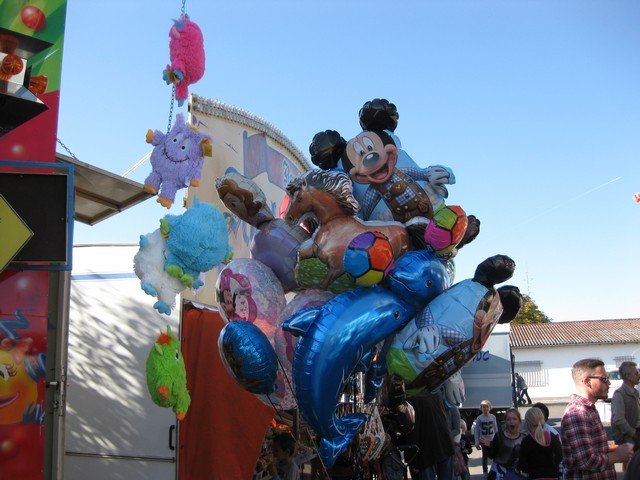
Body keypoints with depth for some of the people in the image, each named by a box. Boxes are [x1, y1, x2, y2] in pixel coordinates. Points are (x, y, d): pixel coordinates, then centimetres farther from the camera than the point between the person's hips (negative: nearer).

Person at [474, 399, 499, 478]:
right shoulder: (479, 418, -9)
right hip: (483, 440, -1)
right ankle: (485, 471, 20)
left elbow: (496, 429, 4)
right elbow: (476, 431, -6)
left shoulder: (493, 417, -4)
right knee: (485, 456, 9)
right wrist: (477, 442, -9)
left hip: (492, 440, 1)